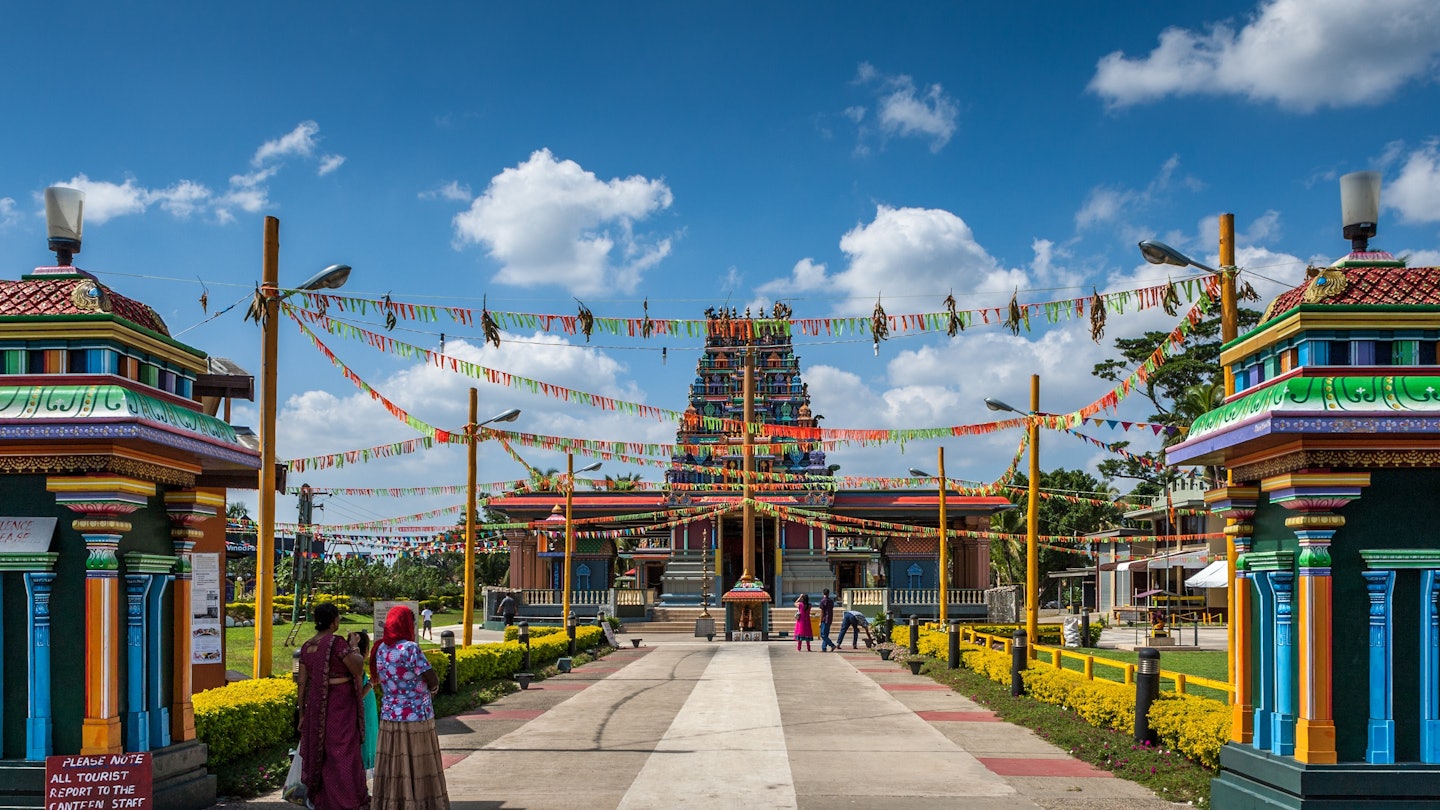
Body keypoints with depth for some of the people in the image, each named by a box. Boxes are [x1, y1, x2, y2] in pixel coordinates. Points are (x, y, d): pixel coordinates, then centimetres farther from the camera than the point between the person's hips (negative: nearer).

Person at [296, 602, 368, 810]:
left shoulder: (306, 647, 5)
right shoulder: (336, 643, -16)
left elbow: (302, 683, 7)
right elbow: (357, 670, -14)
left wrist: (302, 712, 13)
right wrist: (355, 652, 6)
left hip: (315, 707, 6)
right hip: (340, 706, -6)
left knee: (318, 752, 14)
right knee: (342, 752, 1)